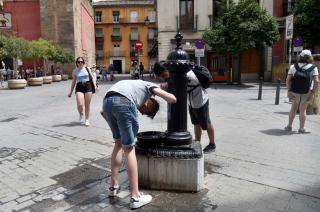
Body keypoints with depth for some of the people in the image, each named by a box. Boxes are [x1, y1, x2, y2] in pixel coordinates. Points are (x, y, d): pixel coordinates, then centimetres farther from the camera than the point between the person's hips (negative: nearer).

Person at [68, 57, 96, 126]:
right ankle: (81, 114, 19)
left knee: (87, 104, 4)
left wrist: (95, 86, -1)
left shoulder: (87, 69, 5)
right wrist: (70, 92, 12)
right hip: (79, 87, 0)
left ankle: (87, 120, 20)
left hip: (88, 86, 0)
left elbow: (92, 78, 11)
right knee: (79, 104, -16)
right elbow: (73, 82, 12)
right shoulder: (75, 71, 7)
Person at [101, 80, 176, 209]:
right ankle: (135, 197, 8)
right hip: (123, 102, -6)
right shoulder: (149, 86, 26)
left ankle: (113, 186, 30)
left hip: (107, 101, 7)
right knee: (129, 148, 2)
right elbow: (172, 98, 11)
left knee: (118, 142, 22)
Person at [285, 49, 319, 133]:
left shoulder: (293, 67, 1)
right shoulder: (313, 68, -3)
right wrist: (313, 93, -8)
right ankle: (301, 128, 14)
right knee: (303, 110, 7)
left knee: (293, 108, 16)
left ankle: (289, 126, 20)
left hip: (294, 91, 2)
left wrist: (289, 90, -5)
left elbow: (288, 80, -7)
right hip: (306, 92, -1)